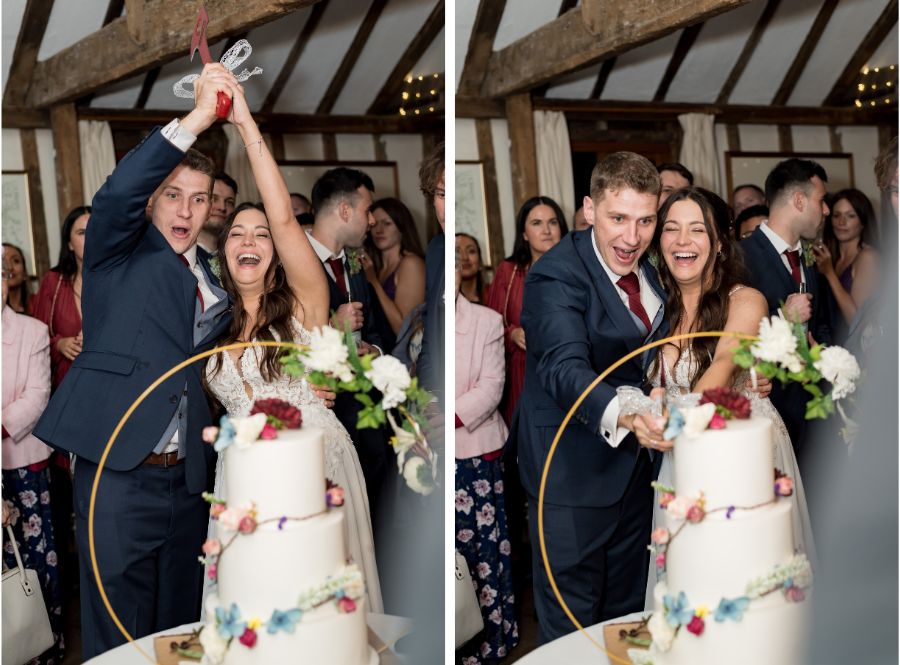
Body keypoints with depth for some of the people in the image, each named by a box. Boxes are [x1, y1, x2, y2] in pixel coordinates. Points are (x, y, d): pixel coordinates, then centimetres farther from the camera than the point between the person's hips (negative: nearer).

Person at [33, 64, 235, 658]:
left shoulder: (213, 278, 17)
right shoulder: (121, 252, 1)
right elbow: (117, 194, -21)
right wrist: (196, 119, -27)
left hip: (187, 479, 6)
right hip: (120, 473, -5)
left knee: (179, 636, 13)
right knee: (117, 641, 0)